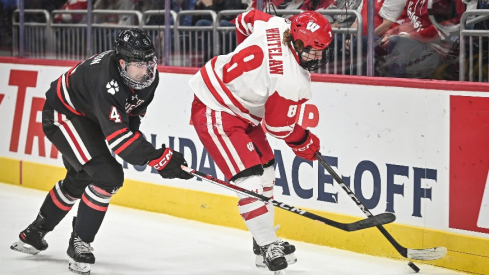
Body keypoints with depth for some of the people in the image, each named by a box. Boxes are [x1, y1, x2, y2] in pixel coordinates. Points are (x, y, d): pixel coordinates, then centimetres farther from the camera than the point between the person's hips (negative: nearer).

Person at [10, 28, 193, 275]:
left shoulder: (148, 75, -14)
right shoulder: (107, 81, -40)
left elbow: (134, 110, 7)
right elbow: (117, 135, -44)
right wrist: (158, 159, -47)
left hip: (89, 116, 10)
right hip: (63, 113, -10)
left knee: (79, 179, 25)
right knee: (107, 176, -21)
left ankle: (34, 233, 46)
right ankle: (79, 243, -5)